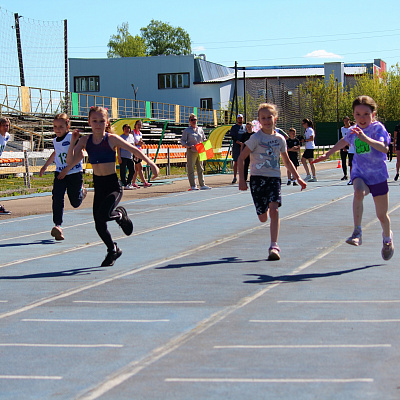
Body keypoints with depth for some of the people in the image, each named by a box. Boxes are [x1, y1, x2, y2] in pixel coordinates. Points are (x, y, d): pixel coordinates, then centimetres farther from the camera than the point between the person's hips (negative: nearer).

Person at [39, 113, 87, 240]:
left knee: (75, 202, 6)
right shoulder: (55, 140, 8)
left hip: (74, 173, -4)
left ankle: (82, 191, 41)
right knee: (57, 197, -17)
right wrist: (45, 165, 29)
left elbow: (80, 155, -18)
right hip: (60, 173, 4)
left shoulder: (72, 137, -13)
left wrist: (67, 168, -21)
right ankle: (58, 225, -16)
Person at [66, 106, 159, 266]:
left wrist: (151, 163, -10)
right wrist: (73, 142, -12)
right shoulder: (85, 140, 1)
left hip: (113, 185, -4)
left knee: (102, 215, -27)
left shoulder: (112, 139, -9)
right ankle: (113, 250, 33)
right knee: (99, 224, 7)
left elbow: (134, 150, -4)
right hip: (98, 185, 4)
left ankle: (120, 214, 9)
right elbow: (70, 161, -5)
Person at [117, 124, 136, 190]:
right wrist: (119, 157, -13)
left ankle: (128, 183, 19)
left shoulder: (131, 136, 14)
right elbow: (118, 148, -7)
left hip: (130, 157, 6)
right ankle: (125, 185, 1)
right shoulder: (121, 137, -4)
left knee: (132, 171, 6)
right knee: (123, 171, -3)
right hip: (123, 157, -6)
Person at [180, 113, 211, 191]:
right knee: (191, 169, -3)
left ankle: (202, 185, 11)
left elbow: (204, 138, 24)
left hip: (199, 151, 5)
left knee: (200, 169, 8)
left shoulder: (200, 129, 15)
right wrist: (189, 146, -17)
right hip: (191, 152, -5)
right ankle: (193, 186, 0)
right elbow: (182, 141, -2)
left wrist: (205, 141, 0)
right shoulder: (186, 130, 0)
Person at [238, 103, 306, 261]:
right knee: (263, 217, 1)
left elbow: (287, 161, 20)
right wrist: (242, 179, -12)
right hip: (257, 178, -2)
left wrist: (298, 178, 18)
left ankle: (274, 246, -17)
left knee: (274, 210, -19)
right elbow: (241, 158, -4)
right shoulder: (256, 138, -5)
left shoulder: (280, 139, 6)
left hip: (274, 178, 2)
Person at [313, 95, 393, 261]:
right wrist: (328, 154, 33)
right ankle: (357, 233, -34)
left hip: (378, 175, -2)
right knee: (358, 192, -34)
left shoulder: (378, 128, -14)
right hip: (359, 173, 2)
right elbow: (344, 141, 27)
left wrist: (365, 138, -45)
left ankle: (387, 237, 40)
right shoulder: (353, 131, 2)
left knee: (382, 215, 7)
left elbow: (384, 148, -33)